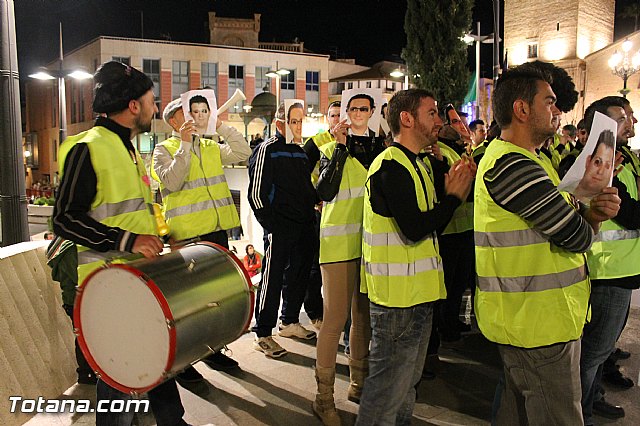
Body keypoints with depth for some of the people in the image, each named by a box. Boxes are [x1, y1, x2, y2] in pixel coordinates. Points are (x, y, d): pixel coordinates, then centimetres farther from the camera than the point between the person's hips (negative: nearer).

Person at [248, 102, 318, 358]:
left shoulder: (300, 152, 17)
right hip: (279, 229, -8)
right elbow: (256, 193, -10)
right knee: (272, 280, -4)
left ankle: (290, 322, 31)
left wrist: (311, 218, 10)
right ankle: (263, 335, 5)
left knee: (298, 276, 15)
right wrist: (270, 225, -14)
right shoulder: (267, 150, -6)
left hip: (304, 228, 8)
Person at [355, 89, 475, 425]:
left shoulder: (415, 164, 15)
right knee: (389, 384, 1)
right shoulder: (391, 165, -17)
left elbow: (429, 224, 13)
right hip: (398, 296, -10)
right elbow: (414, 229, -27)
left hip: (417, 292, 10)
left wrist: (454, 190, -1)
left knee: (408, 379, 22)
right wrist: (454, 196, -13)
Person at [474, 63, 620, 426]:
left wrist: (592, 211, -10)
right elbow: (578, 236, -22)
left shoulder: (515, 159, 14)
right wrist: (592, 216, 1)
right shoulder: (513, 166, -22)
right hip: (538, 323, -11)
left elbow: (563, 220, 12)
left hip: (524, 316, 11)